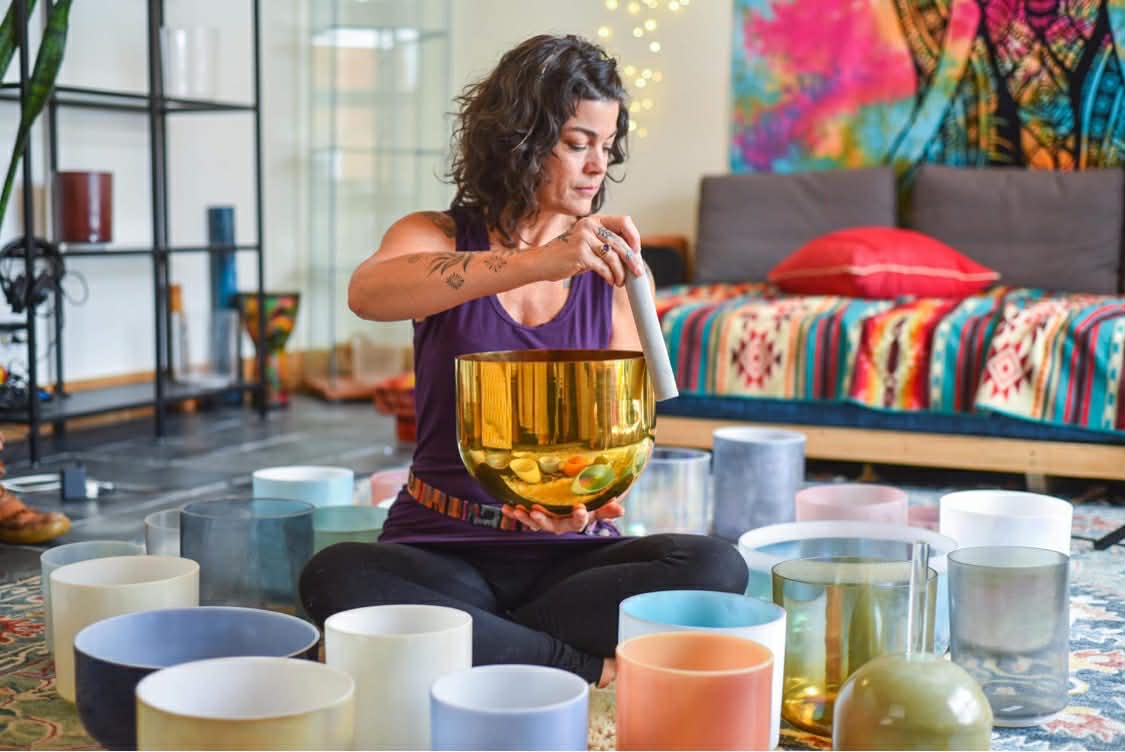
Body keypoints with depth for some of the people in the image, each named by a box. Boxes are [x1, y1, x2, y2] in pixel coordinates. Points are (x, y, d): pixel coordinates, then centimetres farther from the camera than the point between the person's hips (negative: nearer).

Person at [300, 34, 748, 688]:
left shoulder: (609, 266, 6)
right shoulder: (438, 239, 1)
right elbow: (369, 293, -24)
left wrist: (587, 501, -21)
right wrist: (539, 262, -36)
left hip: (568, 552, 1)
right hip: (440, 546, -1)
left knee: (716, 567, -27)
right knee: (335, 577, -32)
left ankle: (478, 646, -19)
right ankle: (592, 668, -23)